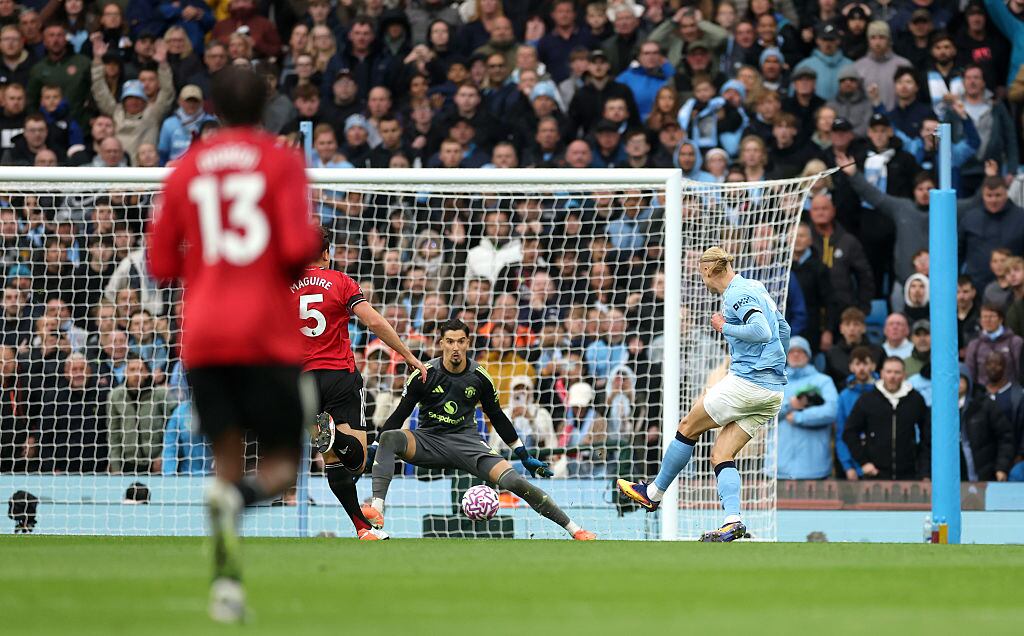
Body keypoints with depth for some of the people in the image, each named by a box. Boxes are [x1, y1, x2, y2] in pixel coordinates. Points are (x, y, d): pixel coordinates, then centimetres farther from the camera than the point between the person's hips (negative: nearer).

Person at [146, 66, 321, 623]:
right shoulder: (282, 162, 1)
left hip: (202, 340, 3)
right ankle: (242, 495, -33)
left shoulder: (185, 170, 10)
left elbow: (161, 265, 10)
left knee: (227, 462, 10)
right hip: (267, 334, -3)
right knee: (281, 462, 4)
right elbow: (298, 246, -12)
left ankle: (227, 582, -9)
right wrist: (301, 262, 10)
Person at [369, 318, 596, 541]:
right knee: (389, 438, -33)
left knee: (512, 480, -21)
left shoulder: (479, 377, 1)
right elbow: (400, 414, 1)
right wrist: (374, 445, -9)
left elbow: (497, 417, 13)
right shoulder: (424, 374, -5)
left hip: (466, 442, 0)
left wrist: (525, 456, 15)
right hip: (428, 440, 0)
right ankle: (376, 508, -43)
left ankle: (574, 529, -14)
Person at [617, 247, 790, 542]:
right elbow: (783, 330, 29)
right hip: (774, 391, 9)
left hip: (746, 382, -9)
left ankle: (653, 493, 22)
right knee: (721, 454, 5)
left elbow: (761, 330, -25)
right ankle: (732, 522, -13)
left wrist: (725, 328, -11)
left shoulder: (737, 293, -11)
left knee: (688, 428, 9)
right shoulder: (756, 288, 18)